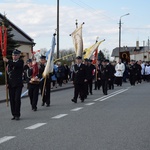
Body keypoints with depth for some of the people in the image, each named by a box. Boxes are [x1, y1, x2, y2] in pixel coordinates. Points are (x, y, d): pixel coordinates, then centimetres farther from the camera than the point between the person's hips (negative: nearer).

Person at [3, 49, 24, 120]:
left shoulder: (20, 62, 0)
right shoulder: (10, 62, 13)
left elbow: (16, 64, -23)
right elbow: (8, 72, 13)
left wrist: (7, 61, -27)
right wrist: (7, 82, 4)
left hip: (18, 84, -4)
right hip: (11, 84, 5)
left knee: (17, 99, -10)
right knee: (12, 99, 4)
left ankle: (17, 115, -4)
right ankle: (14, 114, 12)